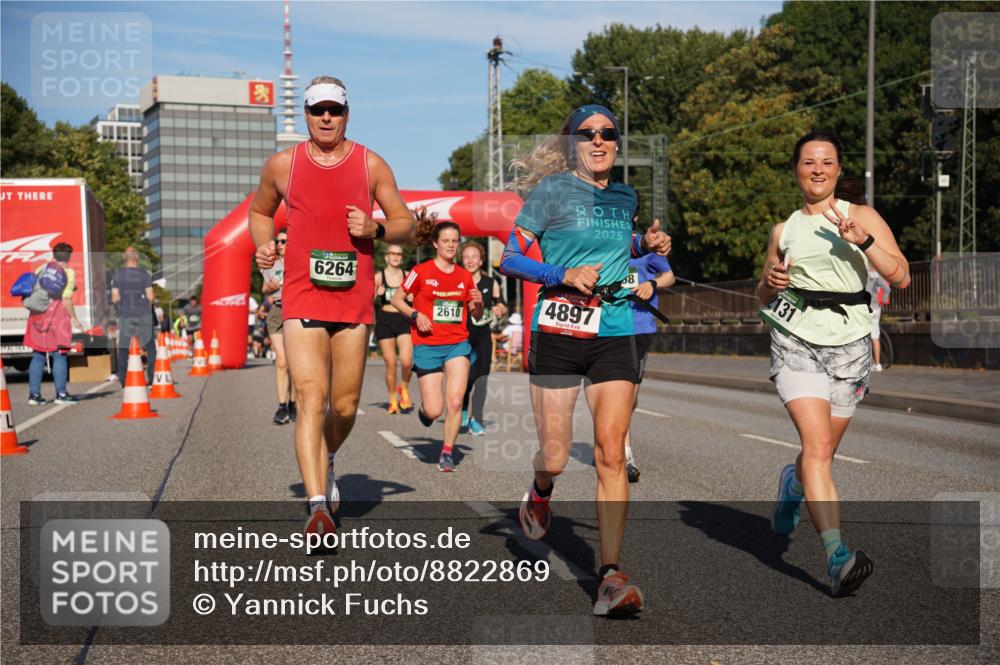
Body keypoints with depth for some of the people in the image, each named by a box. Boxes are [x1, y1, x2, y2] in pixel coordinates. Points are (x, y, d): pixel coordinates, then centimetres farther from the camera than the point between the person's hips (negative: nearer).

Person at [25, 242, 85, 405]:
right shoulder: (69, 273, -5)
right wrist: (75, 320, -4)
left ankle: (34, 394, 10)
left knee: (38, 355, 9)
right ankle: (61, 393, 1)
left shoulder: (43, 268, 9)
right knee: (59, 355, 1)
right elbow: (66, 300, -11)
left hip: (38, 314, 5)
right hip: (57, 315, -5)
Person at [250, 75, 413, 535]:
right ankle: (318, 503, -20)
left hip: (355, 298, 2)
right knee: (311, 397, -15)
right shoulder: (282, 165, 5)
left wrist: (376, 230, -11)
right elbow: (260, 212, 21)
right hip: (301, 297, -1)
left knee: (345, 406, 8)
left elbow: (406, 223, 10)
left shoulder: (371, 165, 5)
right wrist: (264, 245, 1)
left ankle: (325, 463, 40)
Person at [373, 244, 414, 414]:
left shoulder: (408, 276, 6)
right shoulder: (378, 276, 2)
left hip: (404, 320, 0)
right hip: (385, 321, 0)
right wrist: (377, 294, -14)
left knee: (406, 361, -17)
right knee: (390, 364, 0)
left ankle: (404, 388, 12)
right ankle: (393, 399, 17)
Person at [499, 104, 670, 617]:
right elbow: (509, 258, -3)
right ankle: (539, 495, 39)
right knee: (554, 458, 1)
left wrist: (647, 245, 12)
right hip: (557, 332, -3)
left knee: (611, 452, -11)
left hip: (613, 334, 3)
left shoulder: (625, 197, 13)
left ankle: (611, 576, -10)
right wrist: (564, 276, -16)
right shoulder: (553, 190, -2)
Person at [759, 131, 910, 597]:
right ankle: (836, 557, -24)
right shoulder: (784, 229, 13)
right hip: (796, 339, 0)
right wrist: (770, 283, -1)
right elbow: (763, 296, 22)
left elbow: (901, 277, -6)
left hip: (849, 344, 0)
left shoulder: (862, 217, 4)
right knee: (817, 445, -18)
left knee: (823, 451, 11)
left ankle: (792, 485, 48)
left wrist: (863, 240, -20)